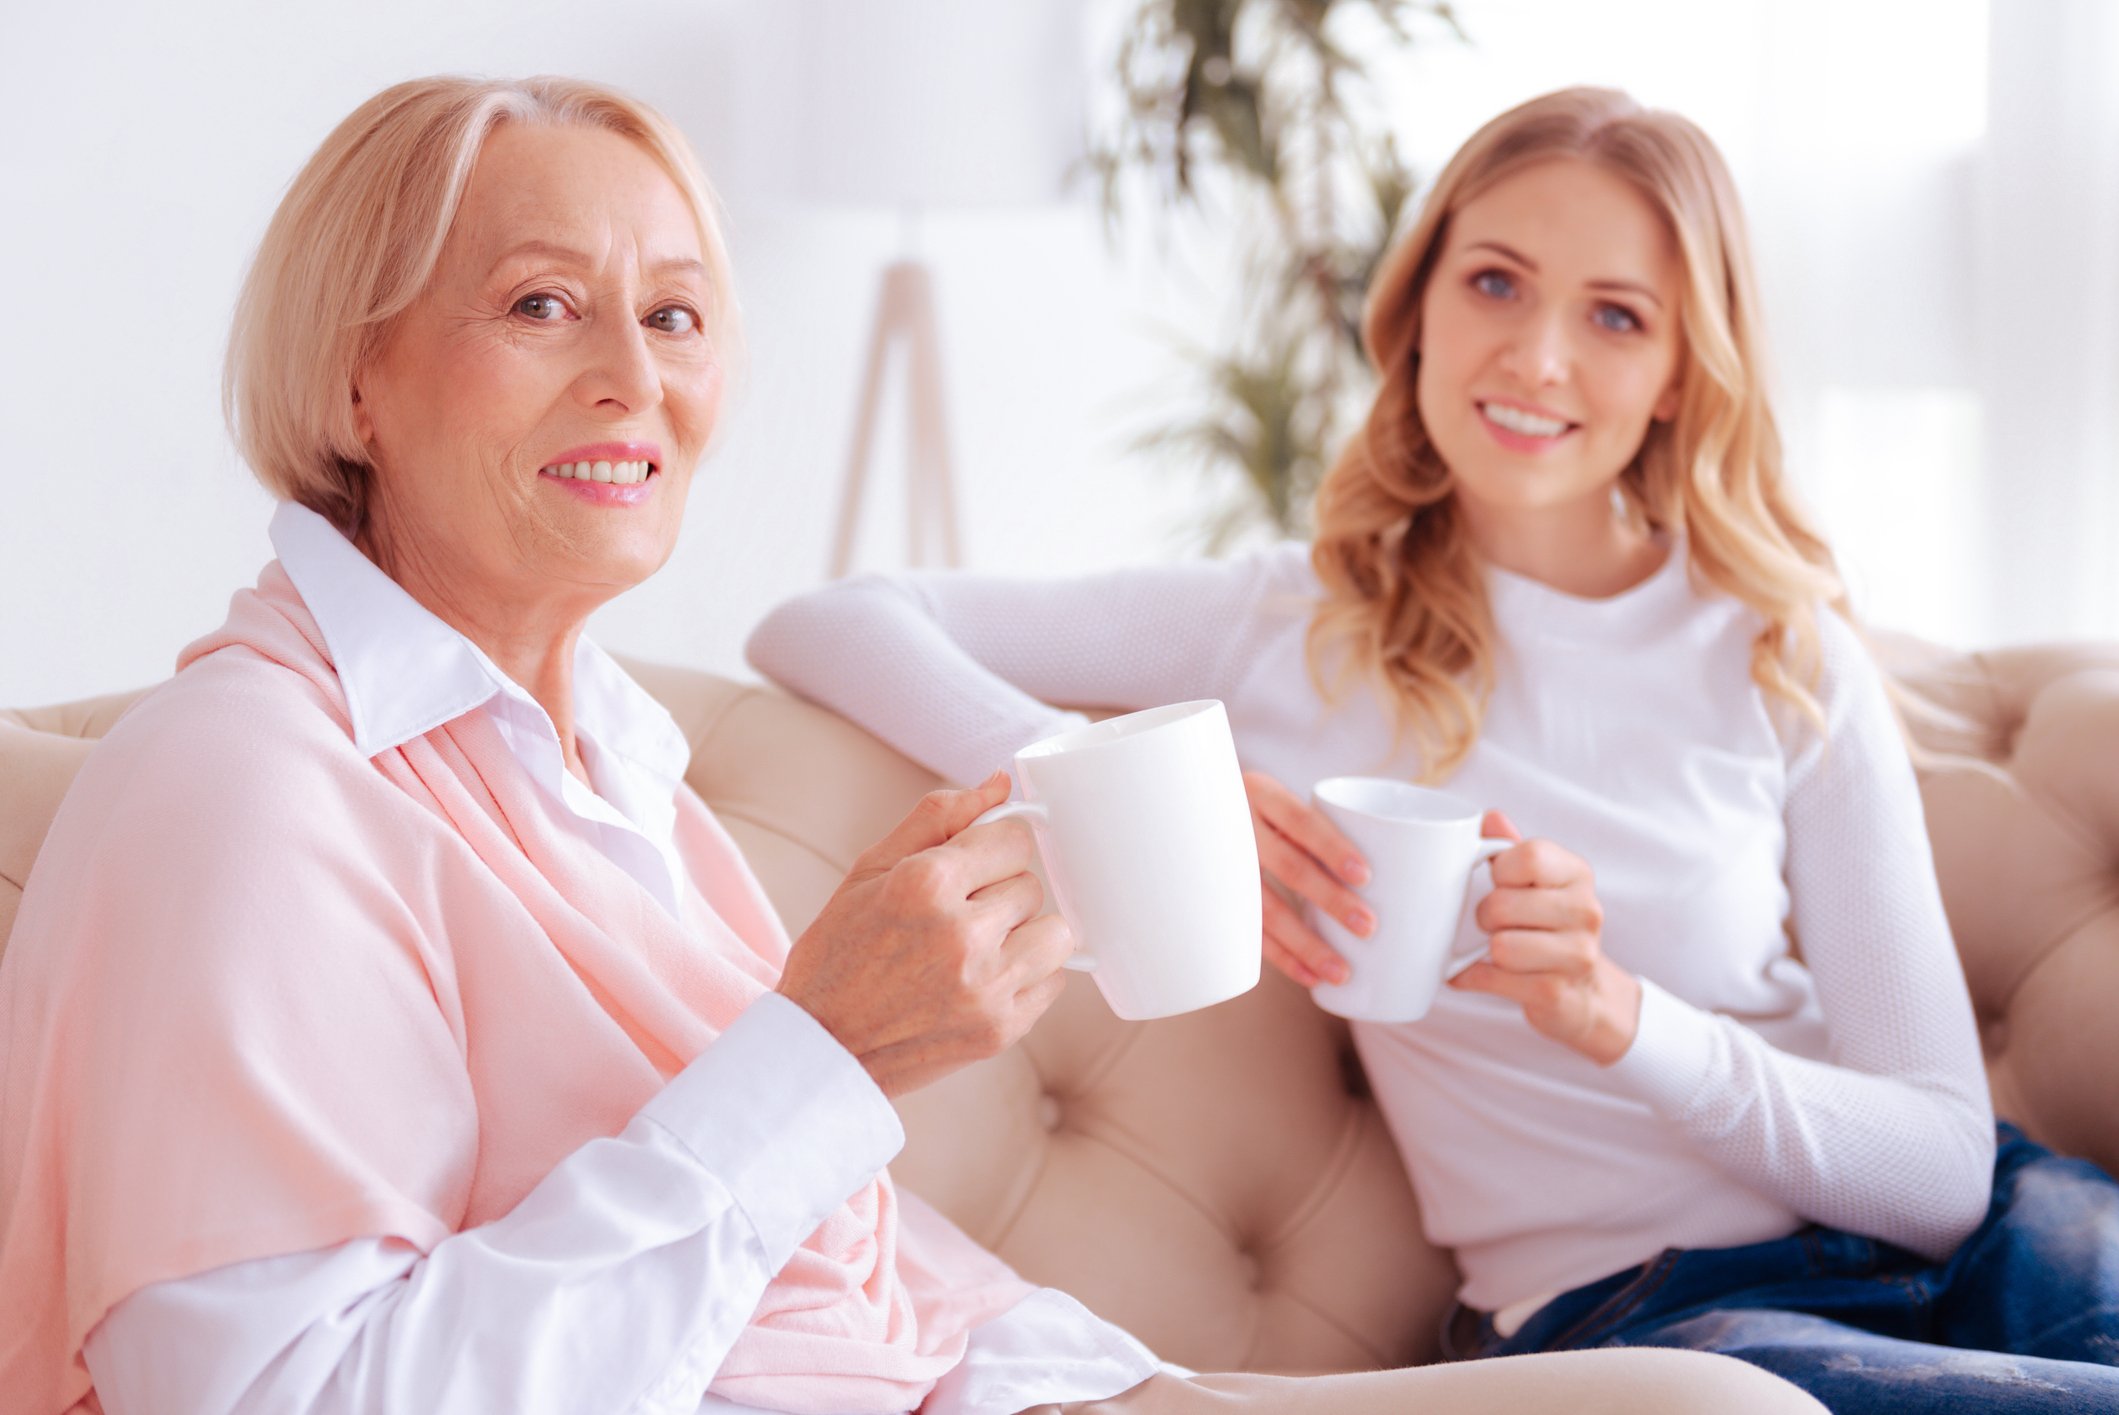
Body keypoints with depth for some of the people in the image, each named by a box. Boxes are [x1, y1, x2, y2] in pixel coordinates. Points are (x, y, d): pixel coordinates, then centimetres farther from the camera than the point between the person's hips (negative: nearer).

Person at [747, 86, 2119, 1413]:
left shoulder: (1788, 663, 2)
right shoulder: (1290, 627, 2)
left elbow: (1944, 1169, -4)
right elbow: (823, 627, -4)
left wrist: (1619, 1020, -23)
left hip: (1941, 1251, 3)